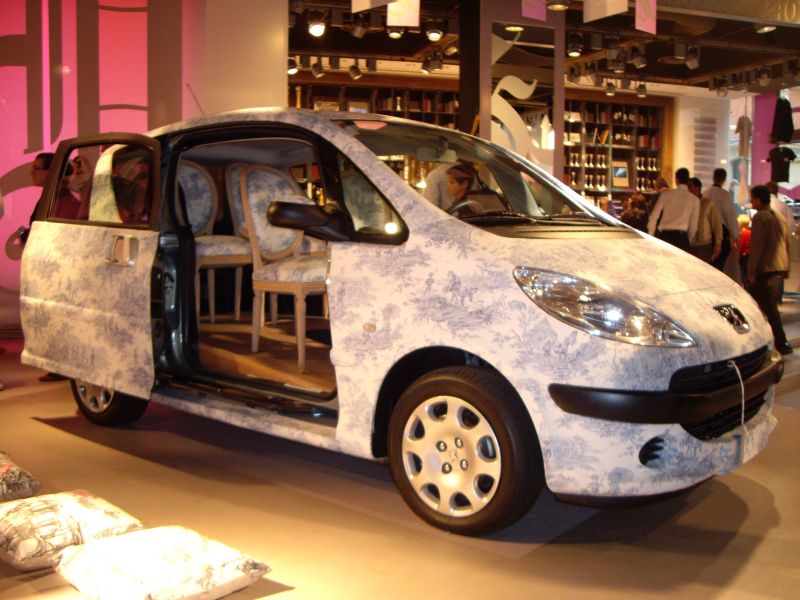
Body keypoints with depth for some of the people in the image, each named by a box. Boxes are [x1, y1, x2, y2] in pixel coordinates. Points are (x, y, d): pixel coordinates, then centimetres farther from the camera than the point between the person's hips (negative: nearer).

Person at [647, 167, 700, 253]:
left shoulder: (665, 194, 6)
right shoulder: (694, 199, 5)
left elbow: (653, 217, 5)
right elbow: (693, 226, 9)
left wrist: (651, 237, 15)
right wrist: (688, 240, 22)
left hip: (663, 236, 1)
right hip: (680, 237, -1)